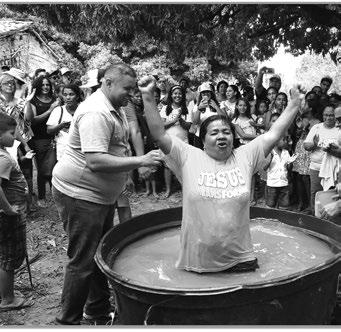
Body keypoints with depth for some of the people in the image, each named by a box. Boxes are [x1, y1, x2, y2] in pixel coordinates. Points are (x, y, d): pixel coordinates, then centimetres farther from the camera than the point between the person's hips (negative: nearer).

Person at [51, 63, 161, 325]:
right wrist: (140, 161, -33)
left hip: (103, 195, 11)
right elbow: (96, 161, -33)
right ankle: (69, 321, 17)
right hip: (80, 195, -10)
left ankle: (98, 310, 38)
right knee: (83, 261, -1)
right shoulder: (96, 113, -24)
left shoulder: (115, 109, 9)